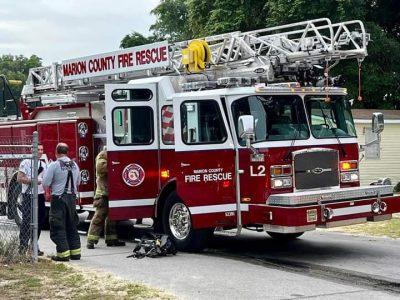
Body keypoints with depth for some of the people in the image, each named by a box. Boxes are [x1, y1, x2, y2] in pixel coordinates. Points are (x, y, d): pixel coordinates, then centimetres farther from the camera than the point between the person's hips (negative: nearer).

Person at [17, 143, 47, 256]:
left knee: (39, 221, 7)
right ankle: (23, 247, 3)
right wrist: (33, 181, -18)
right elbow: (19, 178, -12)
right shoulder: (26, 162, -6)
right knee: (26, 221, -4)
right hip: (28, 196, -6)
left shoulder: (43, 164, 13)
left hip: (40, 195, 6)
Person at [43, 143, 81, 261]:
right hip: (72, 198, 6)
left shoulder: (54, 165, -12)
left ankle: (63, 253, -2)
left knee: (58, 227, 0)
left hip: (59, 198, -6)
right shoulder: (74, 165, 7)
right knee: (72, 226, 15)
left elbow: (45, 184, -12)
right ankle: (75, 252, 18)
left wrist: (53, 184, 7)